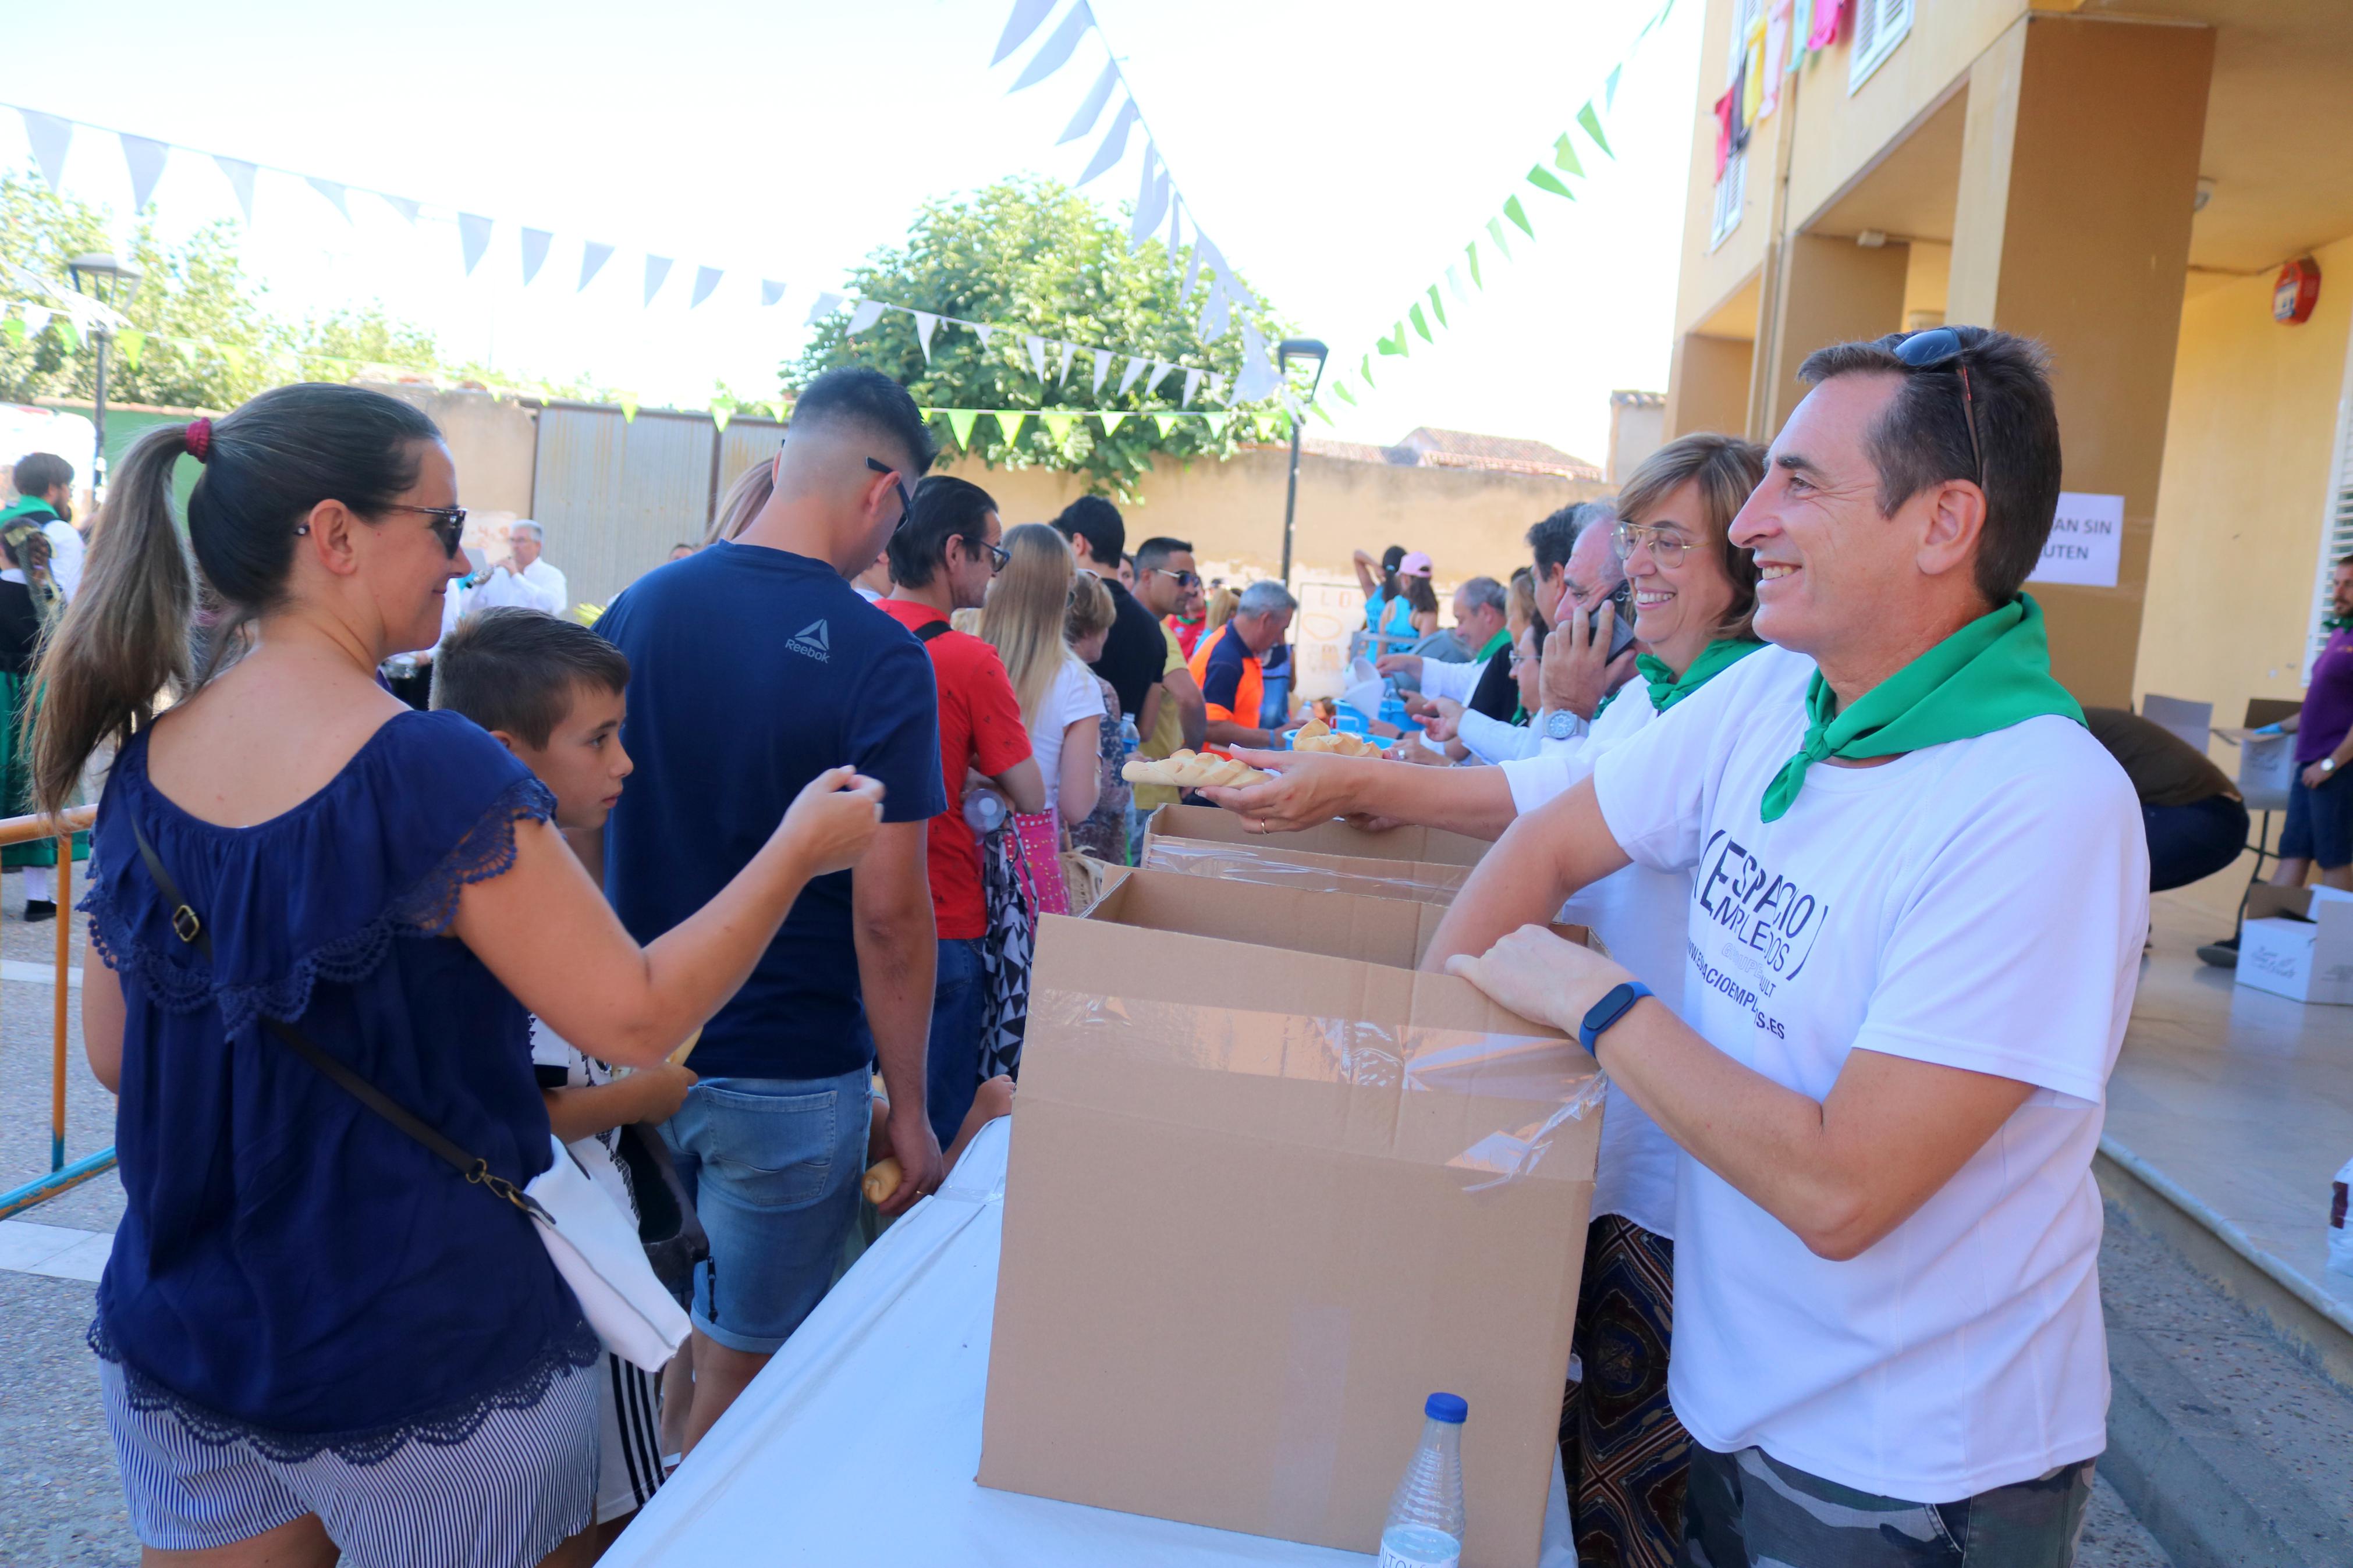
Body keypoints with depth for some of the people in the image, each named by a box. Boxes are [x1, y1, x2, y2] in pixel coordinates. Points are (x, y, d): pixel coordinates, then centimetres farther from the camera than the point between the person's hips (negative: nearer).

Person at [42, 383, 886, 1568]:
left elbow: (114, 1055, 7)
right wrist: (797, 850, -11)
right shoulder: (429, 769, -22)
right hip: (418, 1360, -6)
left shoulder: (145, 761, -1)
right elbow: (636, 1019, -21)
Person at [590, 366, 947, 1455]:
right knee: (740, 1376, 13)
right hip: (786, 1079, -5)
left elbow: (583, 827, 8)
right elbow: (888, 913, -19)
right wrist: (908, 1108, -8)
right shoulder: (878, 659, -18)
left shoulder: (637, 609, -1)